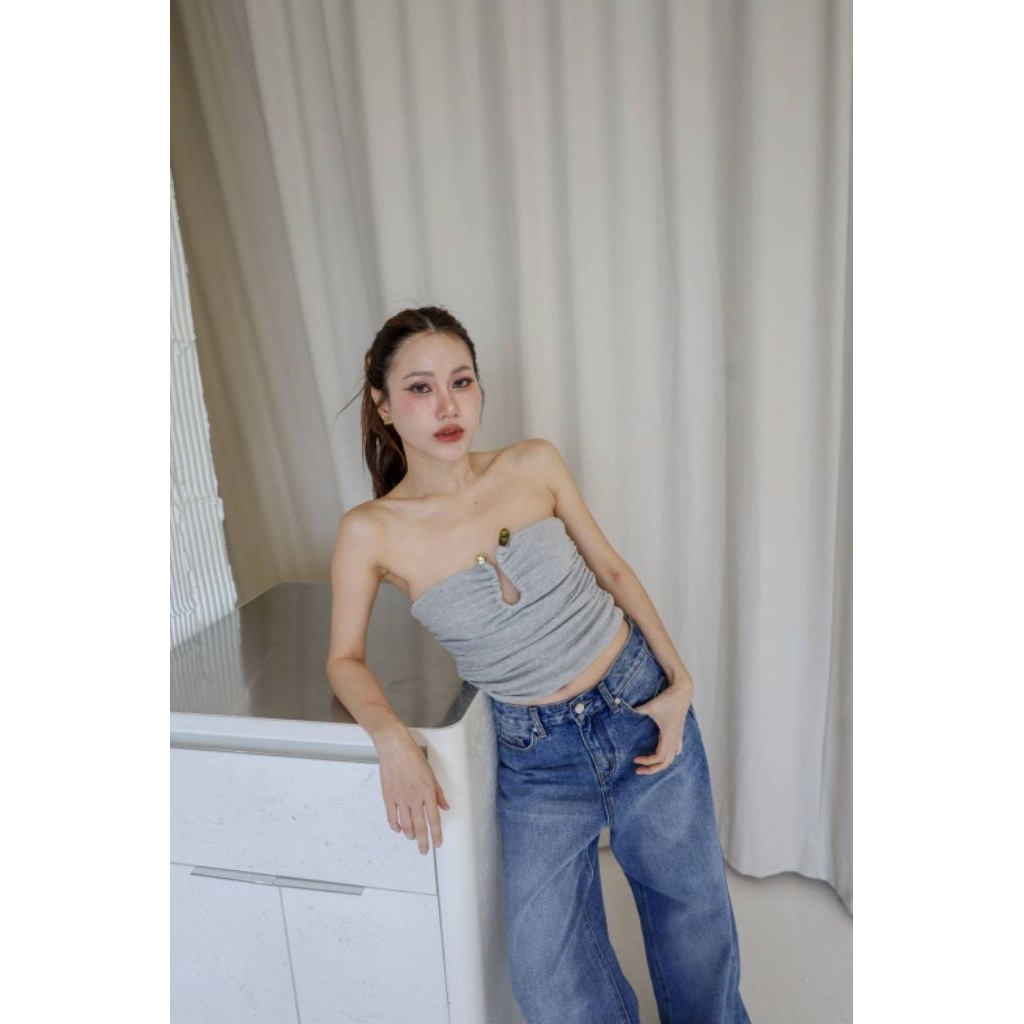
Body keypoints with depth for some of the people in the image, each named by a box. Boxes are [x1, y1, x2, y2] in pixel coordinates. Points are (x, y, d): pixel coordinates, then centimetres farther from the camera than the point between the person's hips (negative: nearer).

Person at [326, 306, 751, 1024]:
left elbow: (611, 568, 1)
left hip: (642, 708, 2)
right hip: (537, 754, -1)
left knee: (695, 915, 20)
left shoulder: (535, 465, -10)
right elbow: (346, 658, -2)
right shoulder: (371, 532, -14)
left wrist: (679, 683, -6)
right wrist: (393, 739, -20)